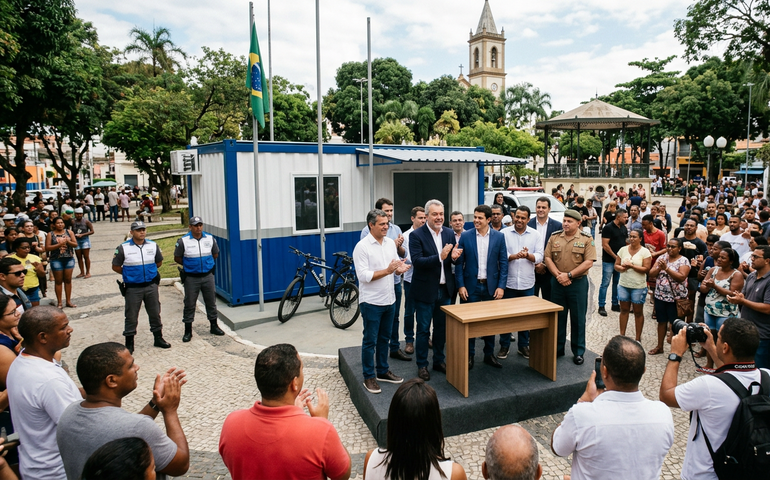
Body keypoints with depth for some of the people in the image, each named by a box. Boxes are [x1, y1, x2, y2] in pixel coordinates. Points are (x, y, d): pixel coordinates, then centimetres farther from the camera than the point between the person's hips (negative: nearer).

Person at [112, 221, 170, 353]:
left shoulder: (153, 246, 2)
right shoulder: (123, 248, -7)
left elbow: (159, 262, 16)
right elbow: (115, 267, 1)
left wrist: (148, 270, 10)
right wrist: (130, 273, 5)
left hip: (151, 286, 3)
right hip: (133, 288, -3)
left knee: (155, 314, 12)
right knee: (131, 317, 4)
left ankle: (158, 339, 26)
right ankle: (129, 344, 16)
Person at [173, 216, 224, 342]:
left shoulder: (210, 238, 1)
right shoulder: (183, 241, -7)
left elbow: (215, 254, 16)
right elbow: (177, 258, 3)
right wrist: (189, 265, 7)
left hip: (208, 276, 2)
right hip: (191, 278, -2)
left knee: (211, 302, 11)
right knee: (189, 304, 4)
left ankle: (214, 326, 25)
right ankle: (188, 331, 15)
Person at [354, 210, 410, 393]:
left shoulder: (390, 243, 6)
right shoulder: (362, 247, -15)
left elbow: (396, 266, 13)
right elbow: (363, 275, -19)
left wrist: (400, 269, -11)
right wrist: (387, 270, -25)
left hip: (389, 299, 7)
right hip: (371, 301, -6)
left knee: (384, 338, 18)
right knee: (370, 341, 4)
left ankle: (383, 371, 32)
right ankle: (369, 377, 17)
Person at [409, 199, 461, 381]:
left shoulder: (449, 233, 4)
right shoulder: (416, 235, -12)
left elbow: (454, 260, 7)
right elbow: (416, 261, -21)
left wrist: (454, 257, -17)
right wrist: (439, 257, -32)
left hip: (444, 289, 5)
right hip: (425, 290, -5)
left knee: (442, 328, 16)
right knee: (423, 329, 6)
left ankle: (439, 361, 32)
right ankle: (422, 365, 20)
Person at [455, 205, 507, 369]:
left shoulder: (499, 237, 0)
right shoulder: (465, 236, -2)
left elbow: (503, 263, 1)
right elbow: (459, 263, -1)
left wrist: (501, 286, -5)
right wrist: (460, 285, -8)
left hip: (491, 286, 1)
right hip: (471, 286, -1)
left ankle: (489, 354, 26)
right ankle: (469, 355, 19)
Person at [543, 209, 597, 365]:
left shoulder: (586, 239, -4)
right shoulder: (554, 237, 5)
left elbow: (588, 262, -12)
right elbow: (548, 258, 0)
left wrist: (569, 275, -16)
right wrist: (558, 275, -13)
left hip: (578, 283, -3)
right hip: (557, 282, 3)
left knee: (578, 318, 6)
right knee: (558, 317, 12)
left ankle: (578, 352, 18)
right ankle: (557, 348, 24)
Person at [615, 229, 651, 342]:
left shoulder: (645, 252, -7)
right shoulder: (623, 250, 4)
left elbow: (646, 269, -14)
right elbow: (616, 265, 4)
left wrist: (631, 265, -18)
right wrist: (622, 268, -16)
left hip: (638, 287, -3)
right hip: (623, 285, 3)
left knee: (638, 312, 7)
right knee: (624, 310, 12)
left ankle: (638, 338, 17)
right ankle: (622, 335, 21)